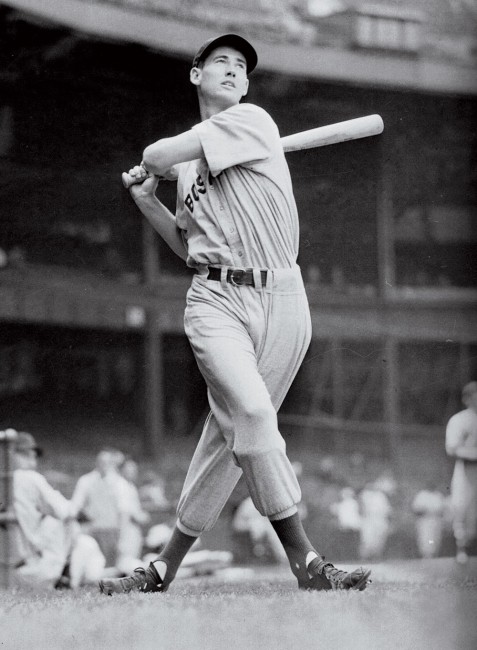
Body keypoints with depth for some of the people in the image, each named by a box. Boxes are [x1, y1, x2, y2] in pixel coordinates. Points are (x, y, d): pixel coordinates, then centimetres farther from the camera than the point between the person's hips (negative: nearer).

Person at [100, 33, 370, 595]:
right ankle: (304, 561, -23)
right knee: (250, 410, -22)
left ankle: (168, 565, 9)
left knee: (233, 431, -3)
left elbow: (157, 156, -3)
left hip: (282, 300, -2)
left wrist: (154, 165, 19)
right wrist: (146, 200, 17)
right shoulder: (188, 165, 20)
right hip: (216, 299, 2)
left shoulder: (251, 121, 3)